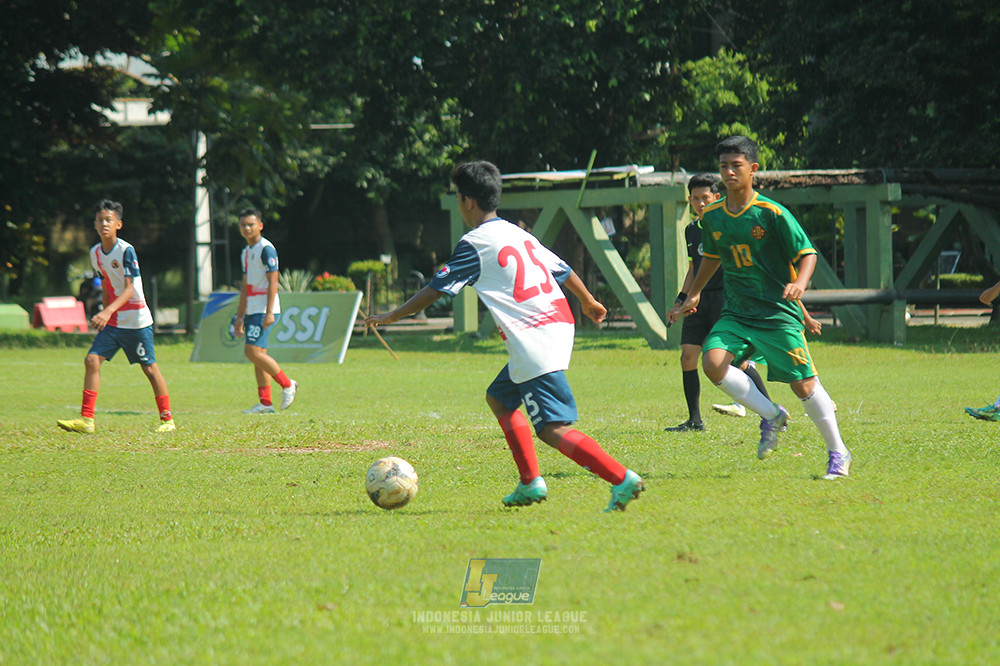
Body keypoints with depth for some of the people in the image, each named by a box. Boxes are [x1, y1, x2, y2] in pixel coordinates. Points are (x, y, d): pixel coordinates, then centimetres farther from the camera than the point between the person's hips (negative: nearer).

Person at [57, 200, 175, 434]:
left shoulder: (126, 251, -16)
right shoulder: (95, 253, 5)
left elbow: (129, 289, -22)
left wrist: (108, 312, -34)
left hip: (136, 321, -6)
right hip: (111, 322, 6)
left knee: (149, 368, 0)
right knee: (92, 360, -7)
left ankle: (167, 419, 12)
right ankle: (86, 419, -6)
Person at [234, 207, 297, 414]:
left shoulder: (266, 249, -10)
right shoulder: (246, 253, 17)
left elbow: (273, 282, -16)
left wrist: (269, 312, -22)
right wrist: (240, 316, 22)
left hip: (264, 310, -9)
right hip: (252, 311, 9)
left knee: (253, 351, -16)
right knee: (258, 354, 6)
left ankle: (287, 385, -4)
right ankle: (265, 402, 7)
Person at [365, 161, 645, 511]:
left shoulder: (474, 244, -5)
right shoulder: (518, 233, 18)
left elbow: (435, 290, -1)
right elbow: (562, 269, 28)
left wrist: (391, 316, 11)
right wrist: (589, 302, 46)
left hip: (535, 341, -9)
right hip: (560, 324, 9)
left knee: (553, 429, -13)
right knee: (499, 398, 24)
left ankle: (622, 478, -25)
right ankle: (531, 483, 19)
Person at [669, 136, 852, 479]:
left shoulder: (772, 213, -12)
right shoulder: (712, 216, 4)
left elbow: (807, 253, -8)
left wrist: (799, 283, -27)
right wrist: (693, 295, 31)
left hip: (778, 313, -4)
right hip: (736, 313, 5)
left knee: (803, 384, -5)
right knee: (713, 362, -21)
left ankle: (837, 453, 13)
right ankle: (771, 416, -1)